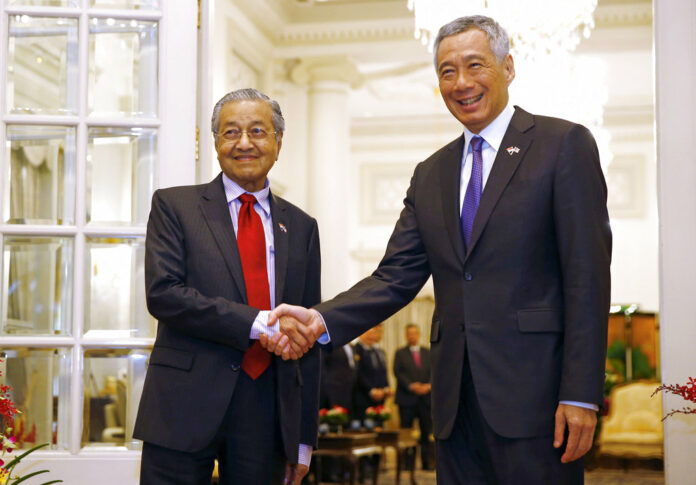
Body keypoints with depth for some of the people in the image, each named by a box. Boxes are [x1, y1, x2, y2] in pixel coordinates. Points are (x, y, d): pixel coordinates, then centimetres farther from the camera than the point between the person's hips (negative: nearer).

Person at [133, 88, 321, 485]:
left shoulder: (300, 227, 13)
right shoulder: (174, 206, 4)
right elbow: (162, 294, -10)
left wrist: (304, 439, 9)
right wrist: (256, 323, -18)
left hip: (269, 417, 3)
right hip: (185, 407, -2)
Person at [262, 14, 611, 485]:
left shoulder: (564, 145, -1)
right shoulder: (431, 175, 16)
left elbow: (588, 274, -7)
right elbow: (396, 278, 9)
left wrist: (580, 395, -13)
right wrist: (321, 320, -8)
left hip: (533, 392, -5)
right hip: (457, 399, 5)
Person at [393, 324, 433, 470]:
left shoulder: (428, 353, 14)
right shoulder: (400, 353, 6)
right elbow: (398, 373, -4)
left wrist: (429, 385, -12)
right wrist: (411, 386, -17)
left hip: (426, 397, 2)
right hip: (407, 397, -2)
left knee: (426, 432, 2)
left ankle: (426, 462, 6)